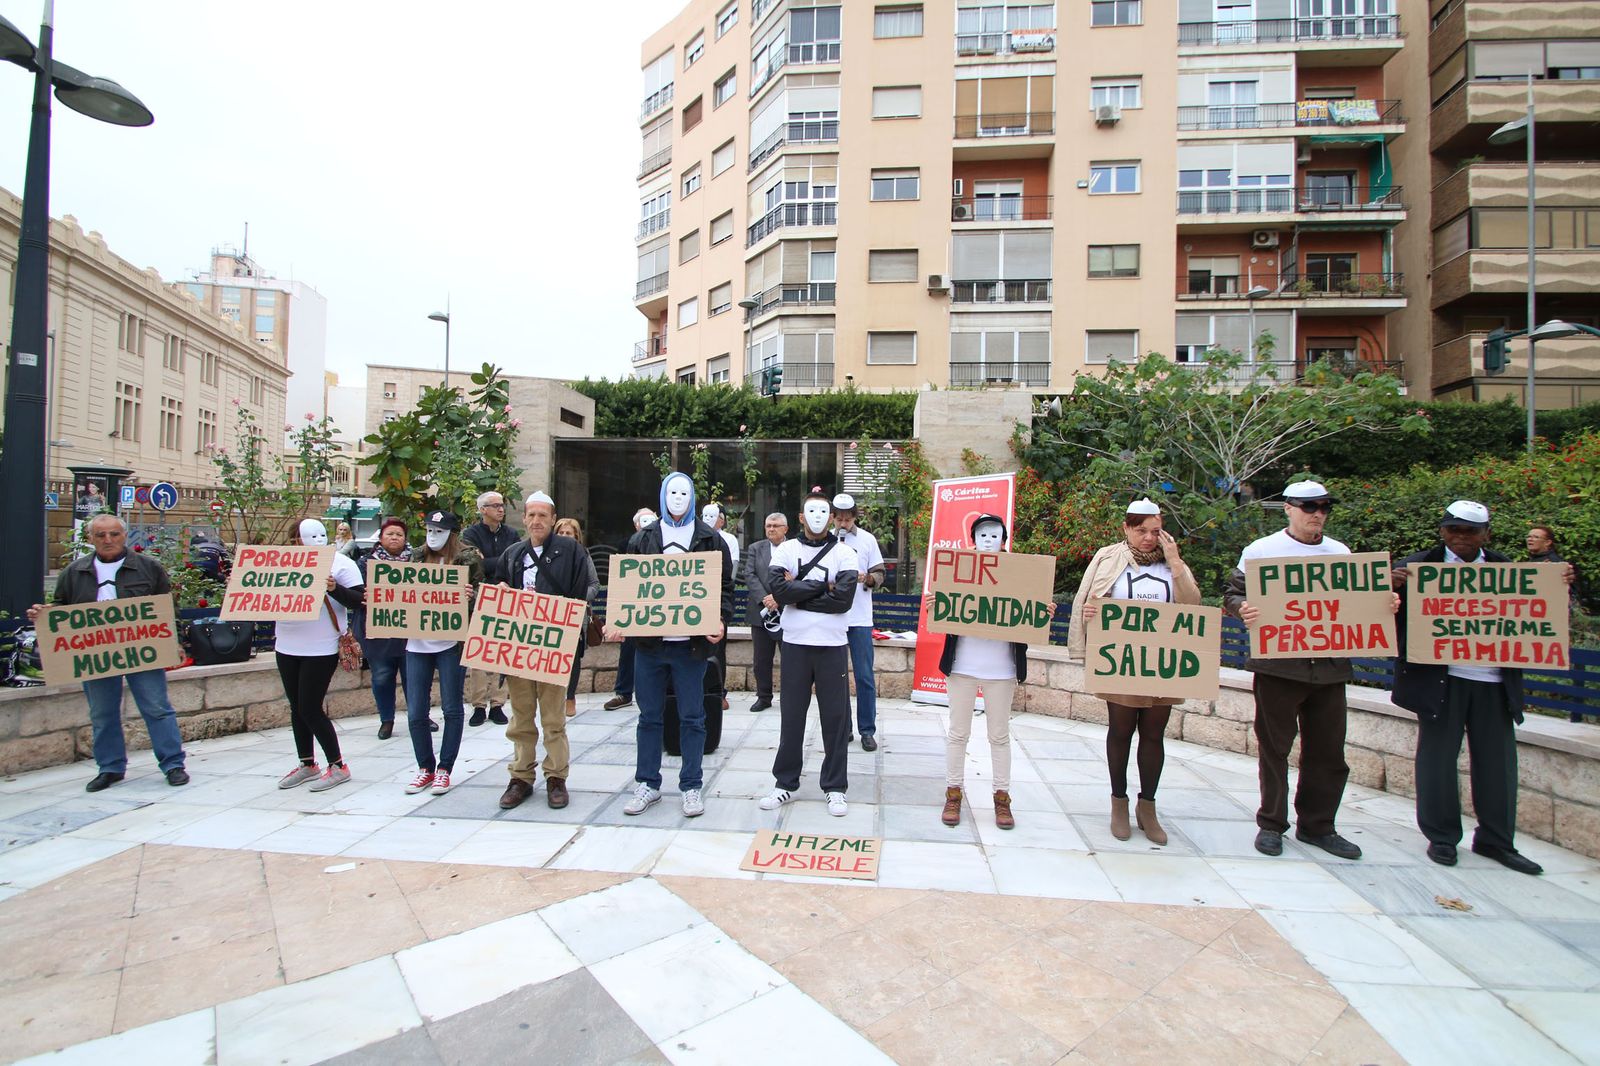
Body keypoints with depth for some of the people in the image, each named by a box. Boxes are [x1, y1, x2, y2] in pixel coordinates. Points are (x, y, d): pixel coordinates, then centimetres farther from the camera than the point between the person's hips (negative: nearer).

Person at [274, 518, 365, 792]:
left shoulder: (340, 562, -6)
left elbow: (359, 600, -11)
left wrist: (334, 588, -27)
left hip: (321, 650, -6)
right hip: (287, 647, 6)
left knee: (310, 709, -5)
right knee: (297, 708, 13)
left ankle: (338, 766, 8)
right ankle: (307, 764, 27)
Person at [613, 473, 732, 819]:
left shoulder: (710, 539, 4)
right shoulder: (645, 538, 10)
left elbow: (725, 586, 2)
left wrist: (721, 621, -14)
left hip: (691, 643, -2)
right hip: (648, 640, 2)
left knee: (692, 718, 8)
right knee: (649, 716, 12)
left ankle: (691, 787, 20)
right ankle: (647, 784, 26)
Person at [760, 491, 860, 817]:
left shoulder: (845, 553, 0)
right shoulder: (785, 550, 3)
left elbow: (843, 599, -13)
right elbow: (778, 590, -14)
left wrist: (798, 592, -10)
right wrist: (822, 586, -12)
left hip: (832, 645, -1)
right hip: (795, 643, 1)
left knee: (835, 717, 6)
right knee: (791, 715, 10)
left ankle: (835, 787, 21)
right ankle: (785, 783, 25)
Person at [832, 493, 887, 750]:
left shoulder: (868, 539, 2)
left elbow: (879, 574, 3)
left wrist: (868, 578, -17)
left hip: (860, 618, 0)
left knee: (864, 676, 2)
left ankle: (867, 730, 13)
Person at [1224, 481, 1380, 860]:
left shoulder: (1341, 553, 12)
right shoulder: (1261, 551, -1)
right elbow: (1232, 596, -1)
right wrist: (1243, 609, -22)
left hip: (1329, 667, 4)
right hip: (1278, 667, -4)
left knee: (1328, 751, 11)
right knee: (1274, 748, 5)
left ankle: (1316, 825, 27)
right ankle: (1271, 824, 19)